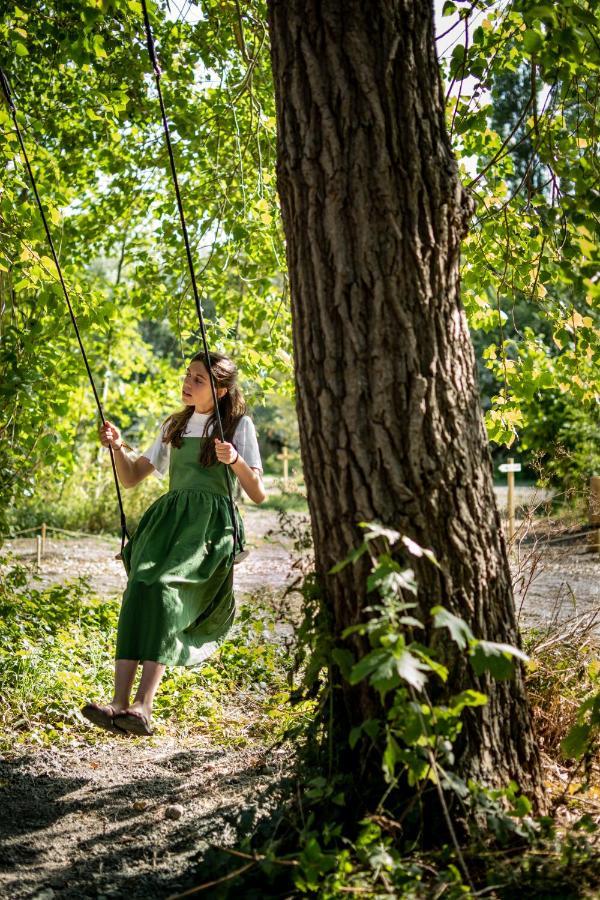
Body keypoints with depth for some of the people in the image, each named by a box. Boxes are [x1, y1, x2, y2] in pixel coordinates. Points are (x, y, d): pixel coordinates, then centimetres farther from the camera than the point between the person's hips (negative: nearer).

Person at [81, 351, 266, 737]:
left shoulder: (239, 425, 8)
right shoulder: (175, 426, 24)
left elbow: (259, 494, 2)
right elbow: (131, 478, 25)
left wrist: (236, 461, -16)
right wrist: (118, 447, 6)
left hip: (210, 524, -5)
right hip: (168, 519, 5)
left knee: (164, 591, -30)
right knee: (139, 592, -23)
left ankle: (142, 707, -37)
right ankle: (119, 703, -30)